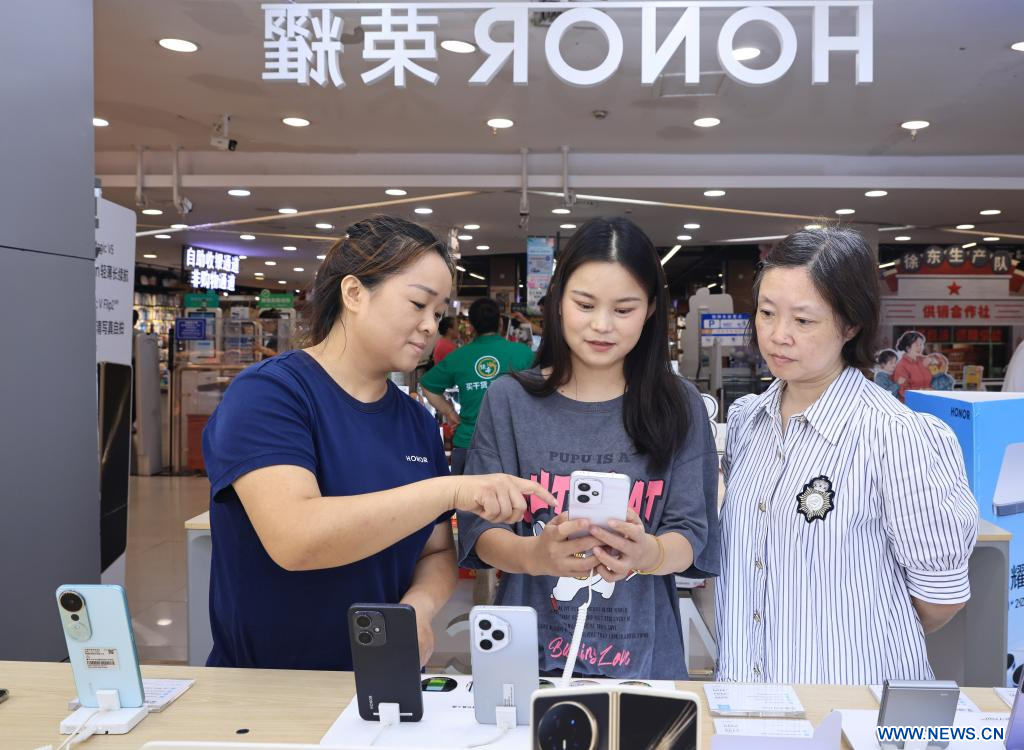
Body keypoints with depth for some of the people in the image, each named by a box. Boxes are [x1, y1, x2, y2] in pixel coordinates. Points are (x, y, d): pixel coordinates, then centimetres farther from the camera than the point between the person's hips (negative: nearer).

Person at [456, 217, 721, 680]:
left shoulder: (679, 407, -2)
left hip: (644, 659, 1)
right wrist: (534, 555, -29)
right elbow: (481, 530, -7)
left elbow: (691, 533, -6)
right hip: (528, 654, 0)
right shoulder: (509, 400, -4)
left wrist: (649, 555, -29)